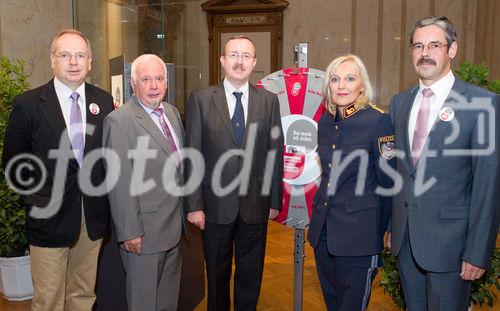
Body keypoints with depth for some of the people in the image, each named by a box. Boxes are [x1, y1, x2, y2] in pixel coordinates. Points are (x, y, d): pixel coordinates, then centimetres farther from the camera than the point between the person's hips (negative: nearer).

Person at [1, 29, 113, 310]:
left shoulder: (104, 102, 3)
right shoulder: (29, 104, -6)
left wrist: (103, 196, 1)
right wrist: (38, 198, -3)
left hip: (94, 216, 3)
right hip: (51, 217, -3)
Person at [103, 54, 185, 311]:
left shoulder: (172, 112, 8)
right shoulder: (119, 121, -16)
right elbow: (120, 183, -18)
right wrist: (129, 232, -18)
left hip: (174, 225, 7)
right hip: (144, 231, -7)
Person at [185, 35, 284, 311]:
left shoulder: (269, 100, 2)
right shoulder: (201, 99, -3)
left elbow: (276, 152, 4)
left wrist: (275, 201, 3)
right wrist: (194, 205, -7)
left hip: (256, 205, 1)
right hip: (216, 205, -1)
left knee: (251, 276, 15)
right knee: (217, 275, 16)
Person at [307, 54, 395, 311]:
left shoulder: (378, 121, -13)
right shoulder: (325, 122, 7)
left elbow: (388, 182, -8)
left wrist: (382, 230, -2)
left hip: (359, 234, -6)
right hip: (323, 231, 6)